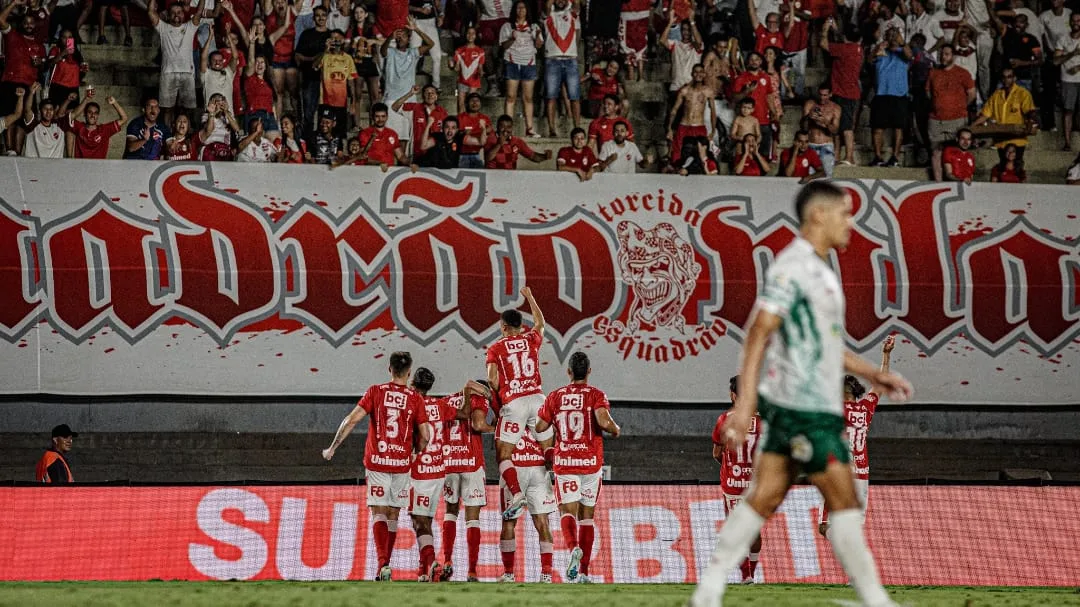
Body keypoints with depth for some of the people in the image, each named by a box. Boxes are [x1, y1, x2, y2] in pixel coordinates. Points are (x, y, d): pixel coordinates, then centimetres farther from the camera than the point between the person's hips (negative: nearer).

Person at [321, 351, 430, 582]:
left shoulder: (376, 391, -1)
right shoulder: (415, 398, 1)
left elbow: (351, 420, -8)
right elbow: (425, 436, -2)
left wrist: (332, 448, 1)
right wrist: (416, 455, 19)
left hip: (376, 461, -1)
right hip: (402, 463, 1)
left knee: (378, 513, -2)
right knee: (393, 515, 13)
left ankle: (383, 564, -20)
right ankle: (386, 565, 19)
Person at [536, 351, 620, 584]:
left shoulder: (555, 397, 4)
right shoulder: (596, 395, -3)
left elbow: (539, 427, 6)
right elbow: (603, 421, -19)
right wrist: (615, 430, 2)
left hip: (564, 461, 0)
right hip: (591, 461, 0)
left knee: (568, 511, -2)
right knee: (586, 514, 9)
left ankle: (573, 547, -35)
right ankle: (583, 571, 8)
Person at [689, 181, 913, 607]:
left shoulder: (818, 269, 19)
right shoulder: (792, 267, -12)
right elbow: (759, 335, -18)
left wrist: (874, 375, 25)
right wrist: (744, 403, -24)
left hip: (816, 402, 10)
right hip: (801, 404, -10)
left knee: (765, 497, 6)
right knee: (844, 501, -5)